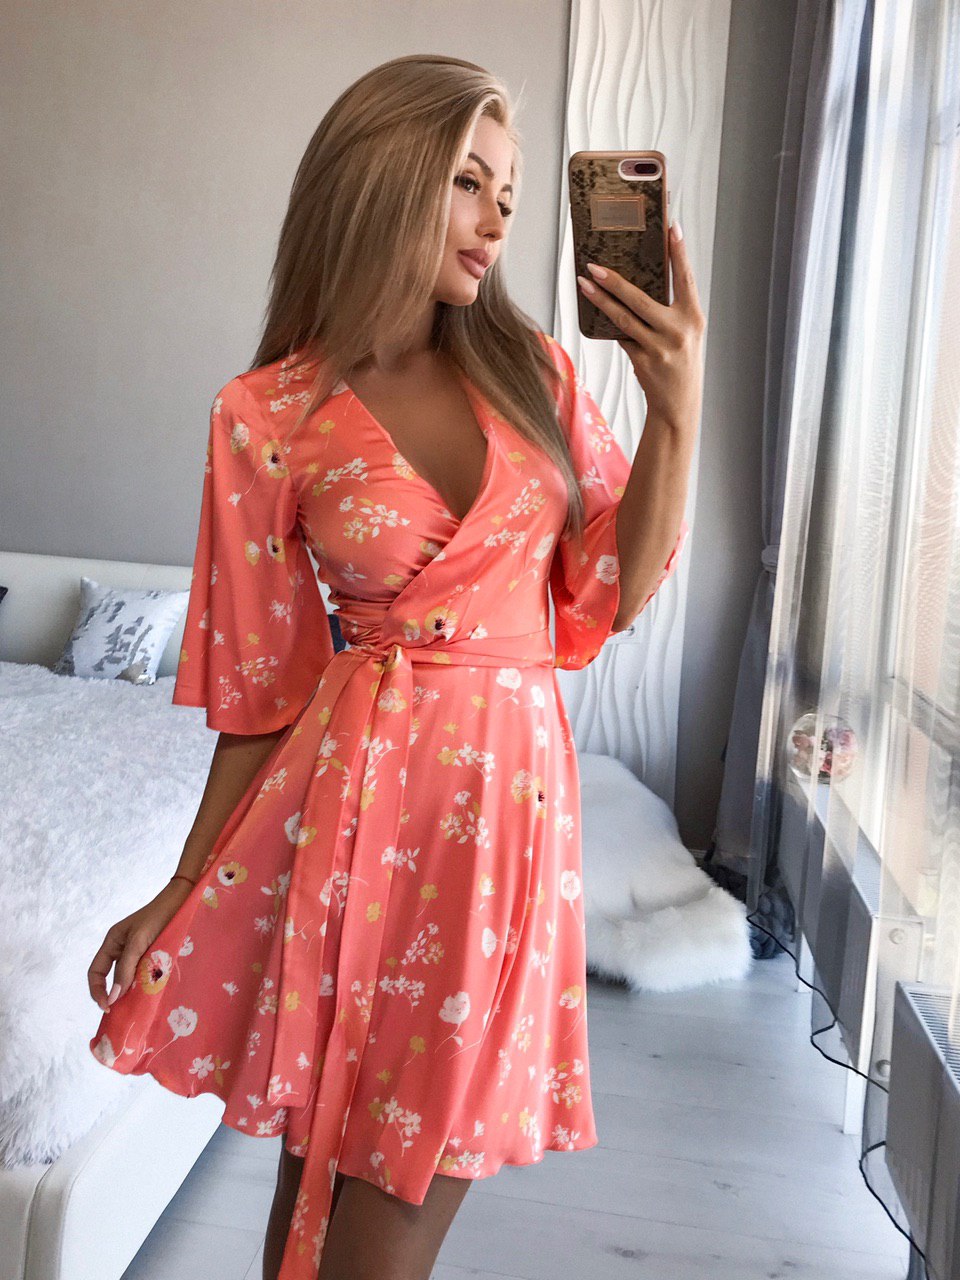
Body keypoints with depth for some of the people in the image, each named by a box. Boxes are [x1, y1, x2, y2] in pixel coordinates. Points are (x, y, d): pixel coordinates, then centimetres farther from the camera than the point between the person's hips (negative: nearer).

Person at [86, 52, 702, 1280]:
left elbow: (611, 592, 3)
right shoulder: (267, 418, -4)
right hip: (355, 789, -2)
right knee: (316, 1163, 14)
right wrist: (184, 889, 2)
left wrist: (677, 411, -9)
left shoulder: (534, 372, 4)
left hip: (509, 795, 2)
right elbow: (261, 685, 0)